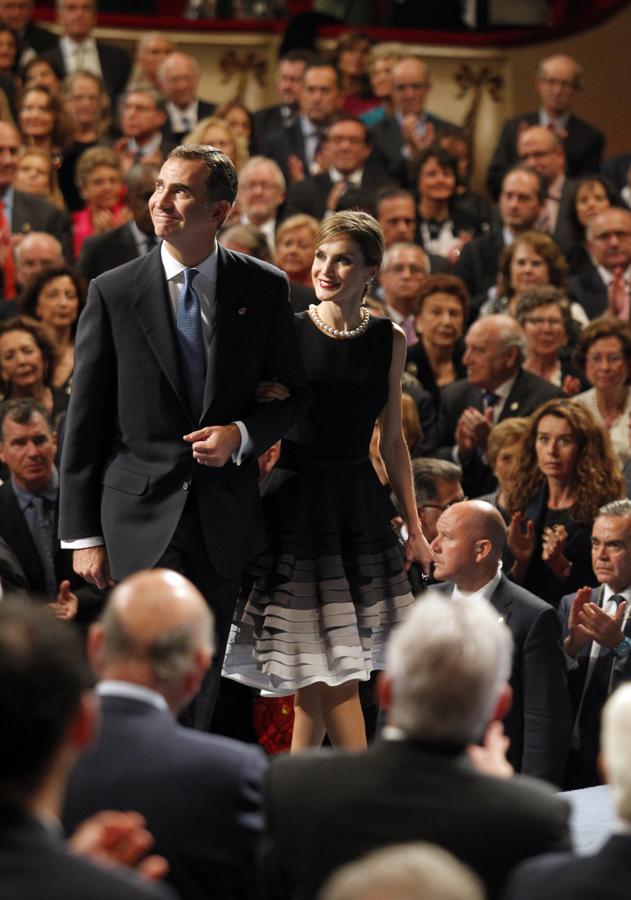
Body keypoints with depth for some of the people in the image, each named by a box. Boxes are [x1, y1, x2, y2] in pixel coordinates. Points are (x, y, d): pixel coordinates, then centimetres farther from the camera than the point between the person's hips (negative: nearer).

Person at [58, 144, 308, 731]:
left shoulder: (264, 289, 2)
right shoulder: (114, 292, -3)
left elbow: (294, 393, 11)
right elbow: (83, 421, 0)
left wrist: (242, 435, -11)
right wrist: (83, 534, -3)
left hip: (225, 520, 2)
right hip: (142, 515, -2)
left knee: (204, 680, 11)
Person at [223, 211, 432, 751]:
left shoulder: (389, 340, 6)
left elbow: (393, 440, 12)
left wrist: (414, 526, 12)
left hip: (360, 503, 3)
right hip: (296, 499, -3)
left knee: (322, 666, 5)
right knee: (325, 663, -5)